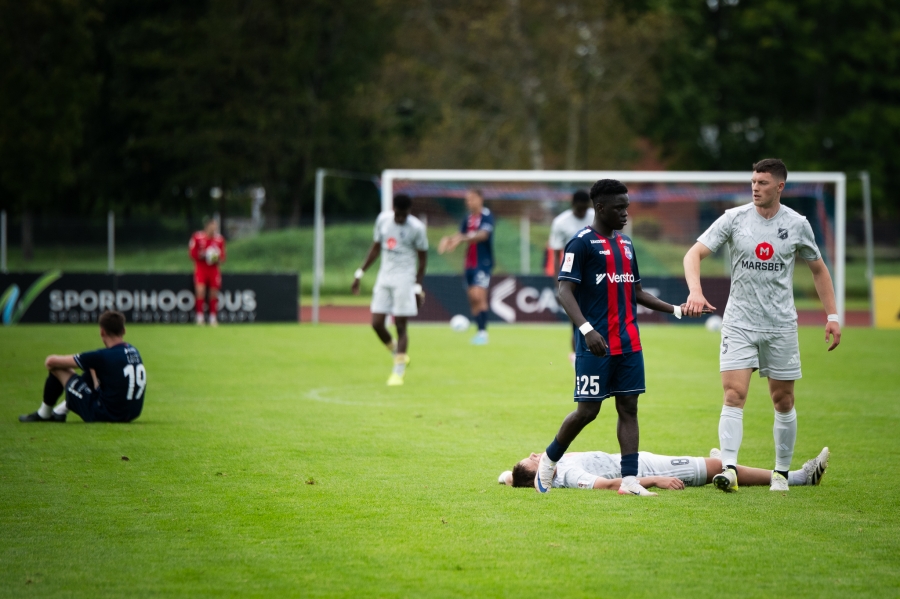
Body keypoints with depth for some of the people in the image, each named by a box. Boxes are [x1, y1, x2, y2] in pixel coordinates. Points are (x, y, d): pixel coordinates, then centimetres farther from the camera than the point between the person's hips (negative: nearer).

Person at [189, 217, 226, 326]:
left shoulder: (219, 239, 4)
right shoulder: (197, 237, -5)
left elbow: (222, 256, 10)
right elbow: (192, 253, 0)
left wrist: (218, 259, -11)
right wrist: (202, 255, -17)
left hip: (214, 269, 3)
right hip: (200, 268, -3)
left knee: (214, 294, 3)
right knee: (200, 291, -17)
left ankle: (213, 319, 14)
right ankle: (199, 318, -8)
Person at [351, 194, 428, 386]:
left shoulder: (416, 228, -9)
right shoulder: (383, 219, 4)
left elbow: (423, 258, -1)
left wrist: (418, 287, -5)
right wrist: (360, 273, 15)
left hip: (404, 279, -5)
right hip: (384, 277, 5)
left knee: (400, 326, -5)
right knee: (376, 323, -2)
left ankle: (398, 372, 1)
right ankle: (398, 355, 22)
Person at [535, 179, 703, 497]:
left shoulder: (626, 244, 16)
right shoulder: (581, 243, -7)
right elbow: (565, 291, -14)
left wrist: (675, 309, 15)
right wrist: (586, 330, -27)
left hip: (629, 343, 7)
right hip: (596, 345, -7)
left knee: (629, 407, 2)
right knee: (588, 409, -4)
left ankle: (629, 480, 0)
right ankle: (549, 460, 18)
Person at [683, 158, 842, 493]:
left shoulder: (796, 224, 0)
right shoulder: (734, 219, -3)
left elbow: (818, 268, 13)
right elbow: (695, 253, -8)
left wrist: (832, 316, 7)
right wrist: (695, 291, -27)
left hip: (781, 326, 1)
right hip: (739, 323, -1)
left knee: (783, 402, 6)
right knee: (734, 396, -14)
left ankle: (781, 472, 18)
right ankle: (728, 468, -18)